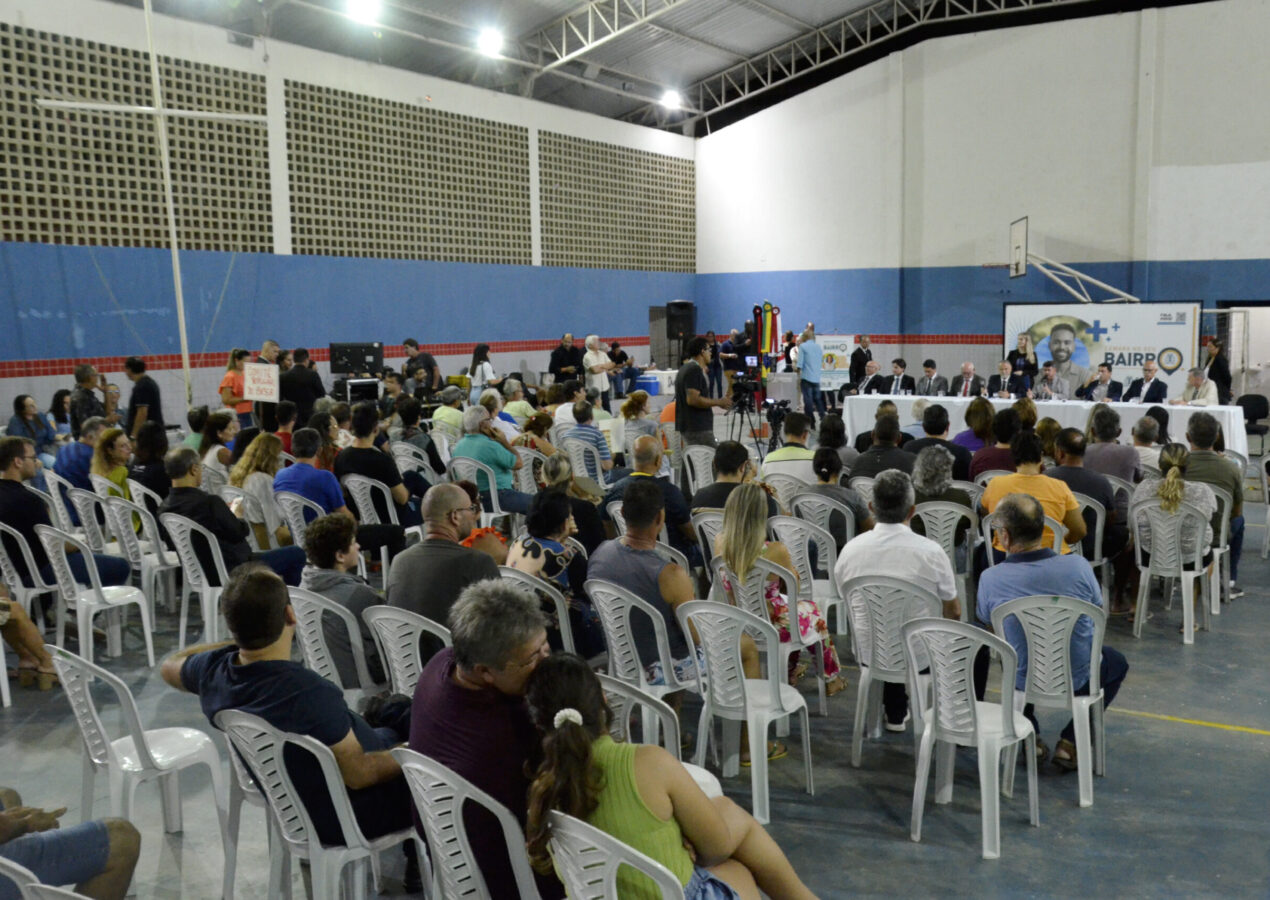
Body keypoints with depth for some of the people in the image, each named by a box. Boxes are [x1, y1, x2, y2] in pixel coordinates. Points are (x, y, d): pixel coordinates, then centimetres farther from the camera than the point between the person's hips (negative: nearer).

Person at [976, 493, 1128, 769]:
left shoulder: (990, 579, -23)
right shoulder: (1078, 565, -22)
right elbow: (1098, 610, -1)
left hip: (1022, 681, 1)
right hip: (1077, 680, -1)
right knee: (1117, 662, 31)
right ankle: (1070, 742, 18)